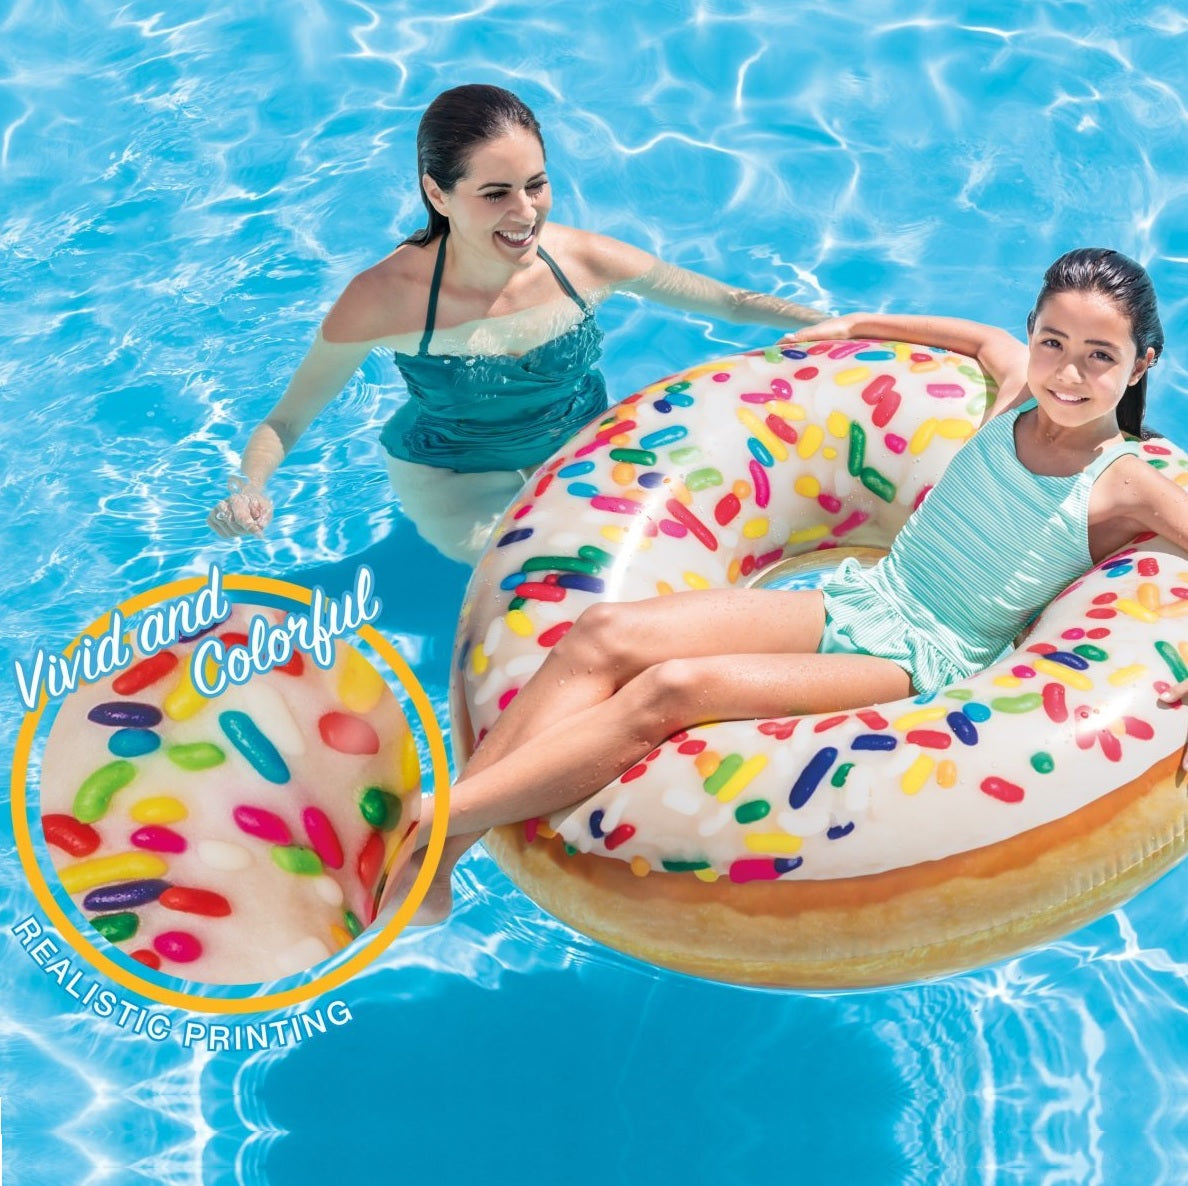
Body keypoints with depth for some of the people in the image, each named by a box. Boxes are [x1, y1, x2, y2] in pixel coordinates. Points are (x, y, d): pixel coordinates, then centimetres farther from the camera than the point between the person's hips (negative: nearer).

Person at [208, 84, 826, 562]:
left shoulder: (584, 259, -25)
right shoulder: (385, 299, -33)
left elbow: (731, 301, -10)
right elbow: (288, 418, -22)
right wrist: (247, 488, -42)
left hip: (584, 452, 3)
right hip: (456, 484, -3)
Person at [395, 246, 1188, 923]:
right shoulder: (1021, 387, 7)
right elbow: (987, 338, 30)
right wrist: (858, 324, 33)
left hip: (921, 661, -6)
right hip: (857, 600, 6)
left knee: (671, 690, -30)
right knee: (604, 635, -17)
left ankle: (422, 827, -29)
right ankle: (432, 865, -22)